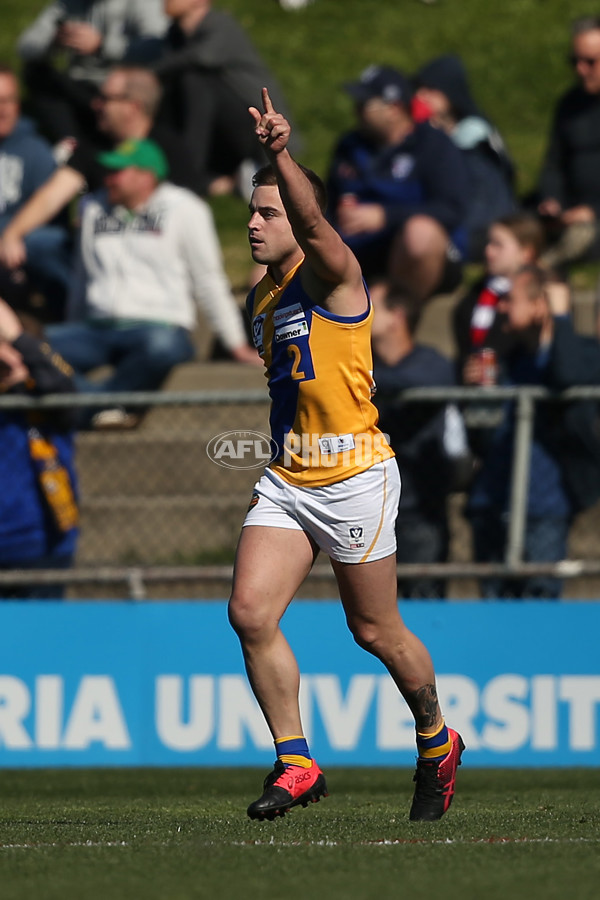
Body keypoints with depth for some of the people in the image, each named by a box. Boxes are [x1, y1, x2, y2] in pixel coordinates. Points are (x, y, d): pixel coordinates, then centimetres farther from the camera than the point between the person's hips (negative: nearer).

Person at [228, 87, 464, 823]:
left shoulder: (331, 277, -10)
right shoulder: (259, 301, 13)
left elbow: (314, 224, -34)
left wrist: (282, 156, -50)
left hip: (354, 478, -7)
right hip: (286, 480, 7)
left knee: (375, 631, 4)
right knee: (249, 612, -12)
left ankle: (436, 742, 29)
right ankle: (295, 763, -5)